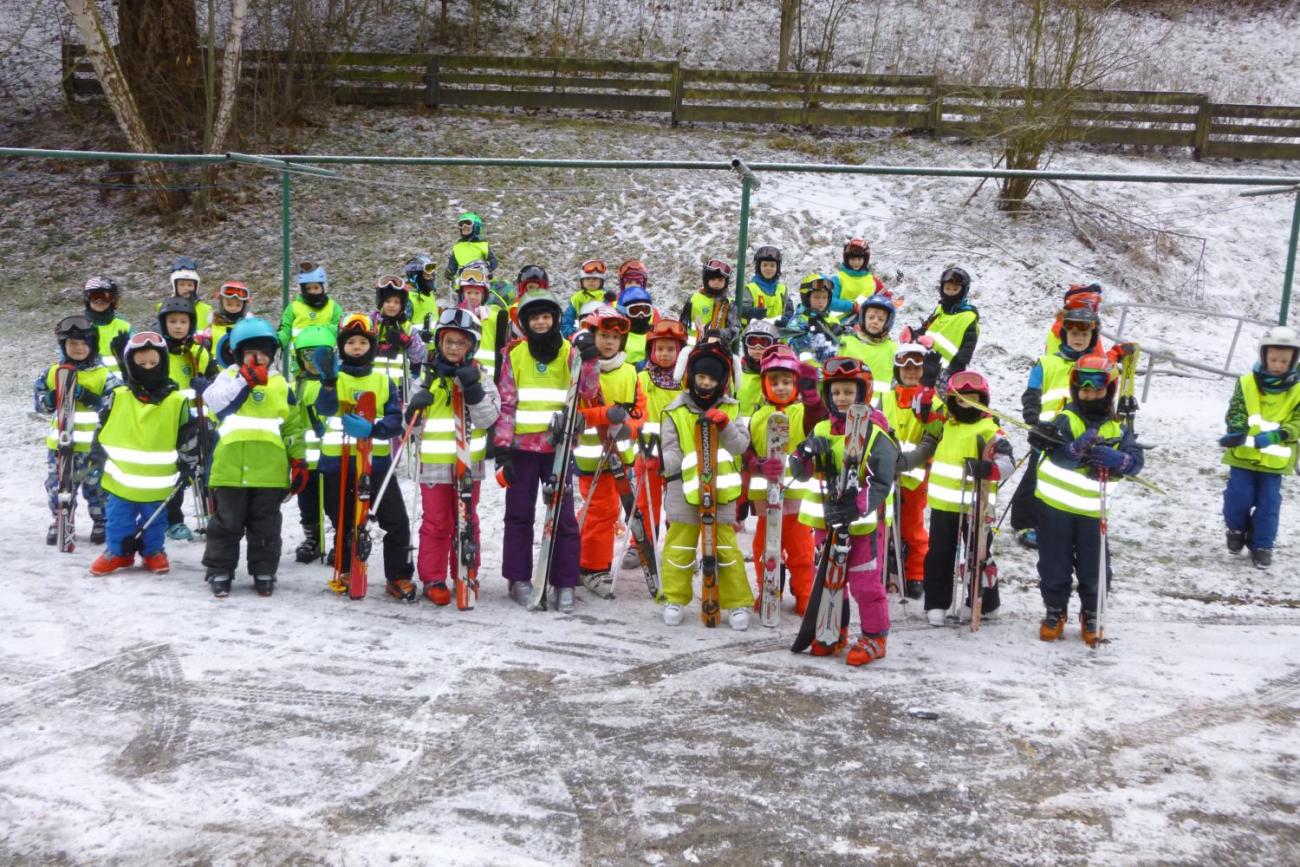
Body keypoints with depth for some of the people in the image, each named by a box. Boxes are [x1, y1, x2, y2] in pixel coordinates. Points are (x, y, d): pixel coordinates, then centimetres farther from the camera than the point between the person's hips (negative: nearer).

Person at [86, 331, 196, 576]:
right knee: (117, 521, 12)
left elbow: (189, 437, 2)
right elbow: (102, 429, 8)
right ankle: (117, 552, 30)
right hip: (120, 480, 1)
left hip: (157, 483, -1)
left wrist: (188, 465, 2)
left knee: (154, 522, 14)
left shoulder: (177, 402, -6)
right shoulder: (117, 397, -2)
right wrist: (97, 458, 4)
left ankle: (153, 552, 32)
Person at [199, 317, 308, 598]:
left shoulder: (280, 385, 9)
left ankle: (264, 573, 21)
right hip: (230, 468, -1)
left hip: (269, 470, 2)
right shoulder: (228, 377, 4)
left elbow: (294, 427, 11)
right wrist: (245, 379, -23)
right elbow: (214, 400, -17)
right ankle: (219, 572, 18)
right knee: (226, 524, 7)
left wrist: (299, 462, 7)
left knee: (265, 527, 10)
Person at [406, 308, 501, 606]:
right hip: (434, 462, 0)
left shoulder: (479, 376, 3)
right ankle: (433, 579, 11)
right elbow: (410, 420, 10)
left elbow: (489, 418, -7)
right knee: (436, 523, 3)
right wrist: (415, 405, -12)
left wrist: (473, 390, -19)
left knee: (466, 523, 9)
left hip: (468, 462, 0)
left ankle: (466, 577, 20)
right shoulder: (428, 375, 5)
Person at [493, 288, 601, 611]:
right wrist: (502, 448, -5)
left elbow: (588, 392, -8)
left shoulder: (569, 351, 3)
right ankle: (519, 579, 17)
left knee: (563, 516, 1)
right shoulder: (514, 354, 3)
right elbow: (505, 404, 1)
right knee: (519, 514, 6)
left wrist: (589, 359, -24)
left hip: (558, 445, 0)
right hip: (522, 445, 0)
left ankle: (564, 584, 8)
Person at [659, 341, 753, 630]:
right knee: (679, 547, 5)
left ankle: (738, 603, 13)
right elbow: (670, 452, -3)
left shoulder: (730, 409, 6)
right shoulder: (676, 412, 0)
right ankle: (674, 599, 19)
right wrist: (682, 465, -24)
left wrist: (724, 425, -20)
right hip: (684, 489, -1)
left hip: (721, 490, 1)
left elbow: (741, 445, -4)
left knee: (727, 548, 5)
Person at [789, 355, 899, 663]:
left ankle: (875, 637, 14)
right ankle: (833, 633, 31)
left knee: (866, 584, 0)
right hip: (825, 521, 6)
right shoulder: (820, 431, 6)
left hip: (863, 524, -6)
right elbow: (801, 473, 7)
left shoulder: (875, 436, -10)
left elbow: (881, 483, -15)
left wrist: (857, 507, -30)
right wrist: (805, 455, -16)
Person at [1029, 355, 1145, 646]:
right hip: (1054, 503, -2)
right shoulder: (1065, 418, -4)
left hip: (1091, 509, 2)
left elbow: (1136, 460, -7)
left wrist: (1115, 459, -26)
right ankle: (1055, 612, 25)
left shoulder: (1117, 428, 5)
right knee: (1055, 566, 7)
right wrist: (1078, 447, -36)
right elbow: (1057, 454, -18)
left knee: (1094, 568, 7)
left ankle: (1091, 616, 26)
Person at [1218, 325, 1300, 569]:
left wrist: (1273, 436, -26)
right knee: (1239, 497, -1)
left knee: (1268, 503, 4)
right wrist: (1236, 433, -27)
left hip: (1274, 459, 1)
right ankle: (1237, 529, 28)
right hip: (1243, 455, 0)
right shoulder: (1247, 383, -5)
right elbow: (1235, 413, -6)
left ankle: (1262, 545, 19)